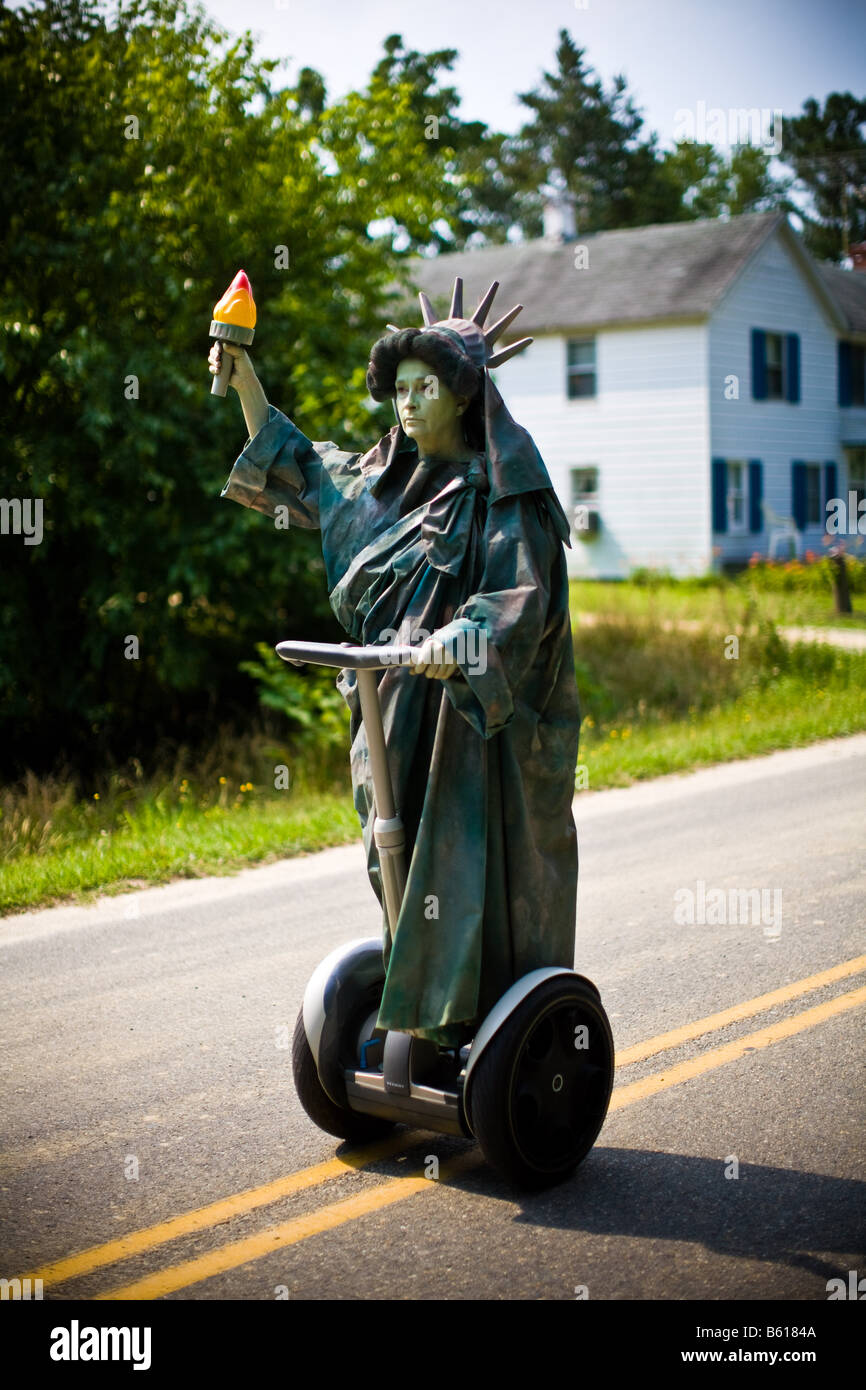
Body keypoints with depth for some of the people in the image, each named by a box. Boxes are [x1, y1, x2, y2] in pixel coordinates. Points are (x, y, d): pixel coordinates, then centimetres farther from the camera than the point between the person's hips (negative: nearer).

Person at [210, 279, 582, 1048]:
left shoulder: (504, 491, -9)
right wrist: (245, 381, 18)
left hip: (478, 712, -7)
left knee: (475, 861, -6)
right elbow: (302, 473, 24)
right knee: (405, 859, 10)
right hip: (398, 709, 7)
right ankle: (421, 1019, 21)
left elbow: (525, 595, -19)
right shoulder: (387, 477, 13)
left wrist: (462, 637, -37)